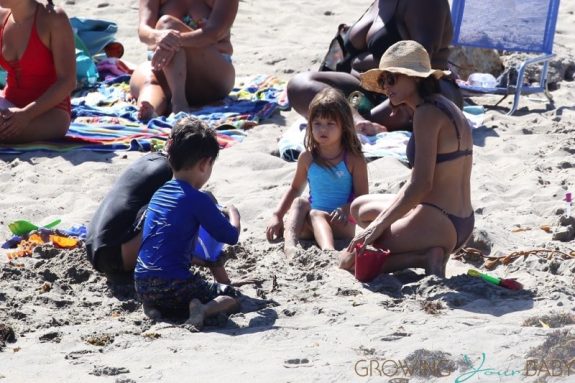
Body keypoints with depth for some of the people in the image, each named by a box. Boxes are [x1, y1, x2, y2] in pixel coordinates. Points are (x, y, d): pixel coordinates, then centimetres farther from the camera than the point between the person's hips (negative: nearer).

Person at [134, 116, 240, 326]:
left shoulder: (159, 194, 14)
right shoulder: (198, 200, -9)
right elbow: (231, 236, -3)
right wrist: (233, 213, 17)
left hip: (142, 285, 7)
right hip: (174, 284, -6)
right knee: (230, 297, 10)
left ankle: (152, 306, 5)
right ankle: (204, 309, -20)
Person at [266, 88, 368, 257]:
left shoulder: (353, 160, -3)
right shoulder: (307, 158, 8)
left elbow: (362, 196, -7)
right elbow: (295, 188, 20)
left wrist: (345, 209, -28)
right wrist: (277, 216, 8)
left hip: (343, 224, -4)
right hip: (310, 225, 4)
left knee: (315, 215, -32)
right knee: (299, 203, -24)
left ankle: (328, 249, -60)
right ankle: (289, 244, -46)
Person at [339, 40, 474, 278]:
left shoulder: (427, 113, -16)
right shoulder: (446, 107, 13)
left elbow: (421, 184, -22)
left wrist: (378, 226, -18)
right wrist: (382, 220, 19)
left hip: (435, 222, -10)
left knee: (348, 261, -2)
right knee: (360, 208, 29)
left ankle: (425, 259, -10)